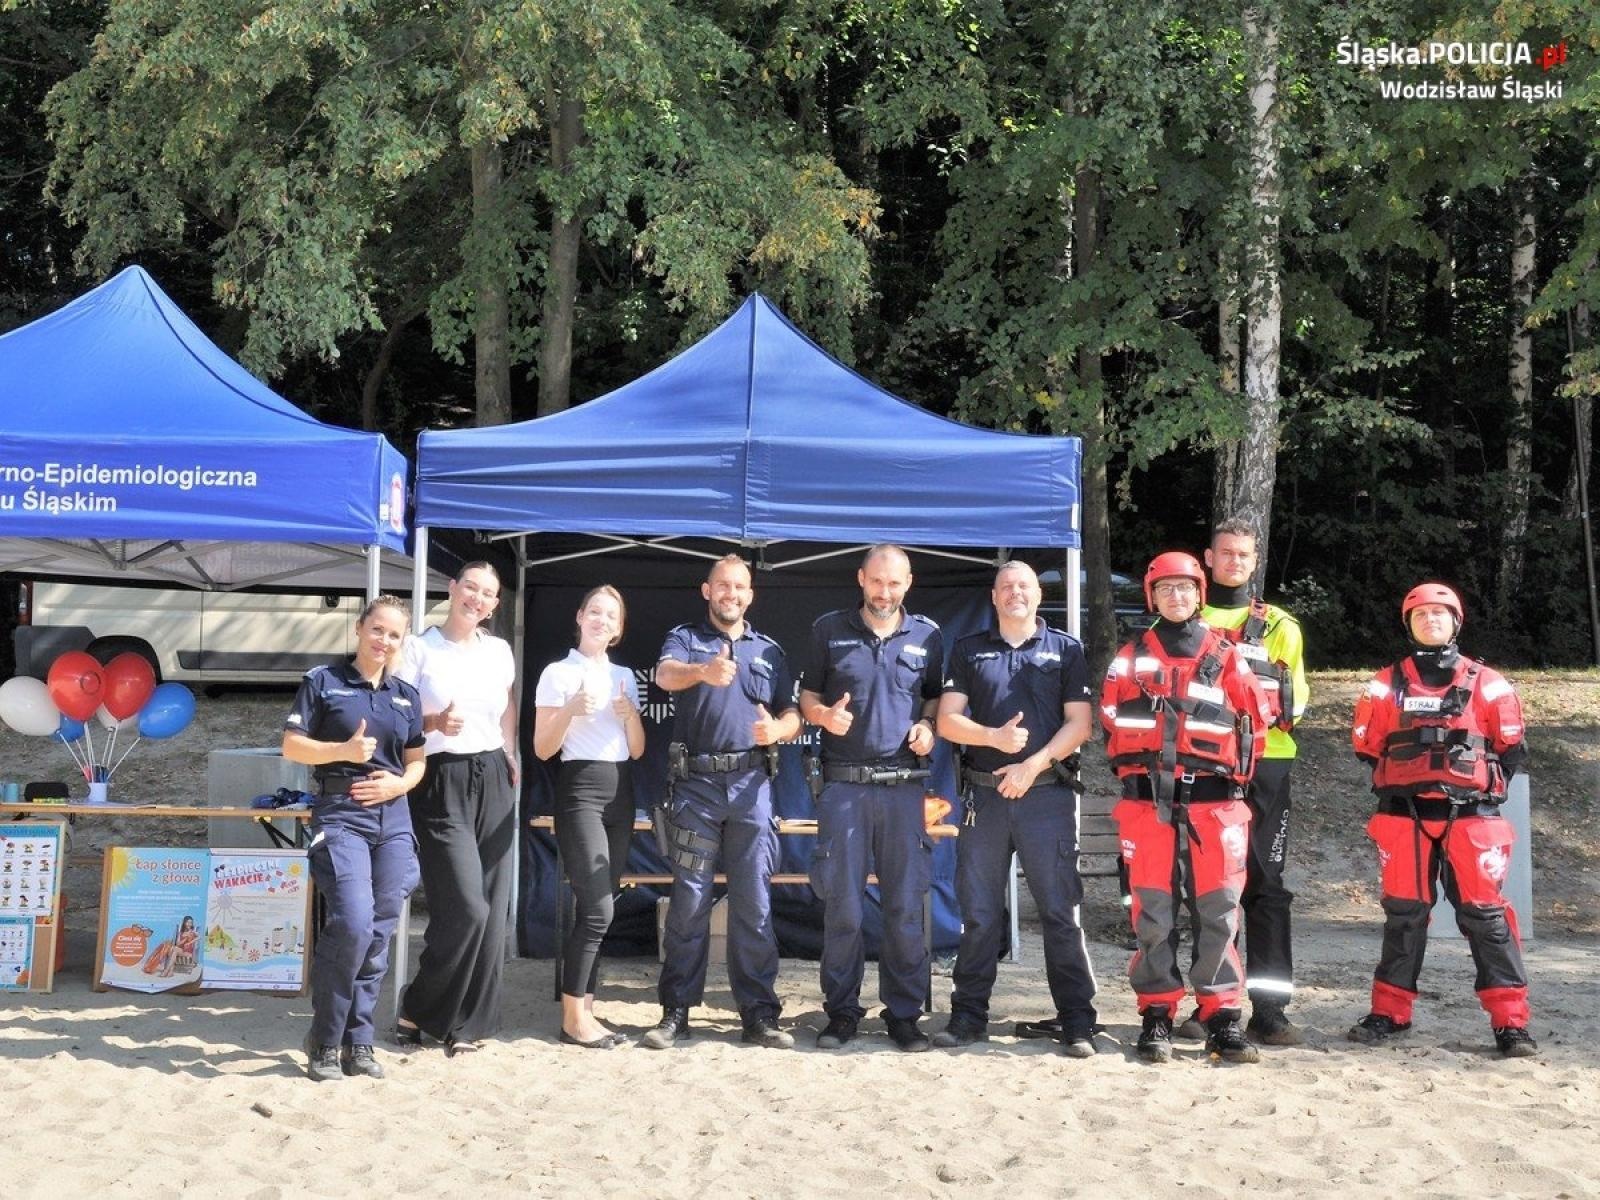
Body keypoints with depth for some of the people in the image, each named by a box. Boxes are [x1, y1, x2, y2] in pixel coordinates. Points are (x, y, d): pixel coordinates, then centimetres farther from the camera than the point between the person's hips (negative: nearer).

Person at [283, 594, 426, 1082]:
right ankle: (324, 1040, -2)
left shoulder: (406, 695, 15)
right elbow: (292, 746, -1)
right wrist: (345, 751, -16)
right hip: (340, 814, -5)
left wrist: (400, 784, -4)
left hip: (393, 818, 5)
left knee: (380, 931, 3)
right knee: (352, 923, -18)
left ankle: (358, 1041, 13)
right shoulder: (323, 681, 2)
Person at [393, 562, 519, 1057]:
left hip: (493, 781, 5)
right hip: (441, 782, -5)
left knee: (492, 910, 2)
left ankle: (468, 1022, 15)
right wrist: (435, 723, -21)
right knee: (466, 908, -13)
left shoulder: (500, 651, 10)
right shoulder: (419, 649, -3)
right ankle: (419, 1011, 7)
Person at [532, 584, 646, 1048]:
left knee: (598, 908, 5)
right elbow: (542, 749, -4)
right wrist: (569, 711, -20)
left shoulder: (624, 676, 15)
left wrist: (630, 716, -6)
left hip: (620, 791, 6)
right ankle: (573, 1018, -5)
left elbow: (638, 750, 13)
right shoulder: (558, 673, -2)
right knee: (597, 909, -12)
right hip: (580, 788, -6)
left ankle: (585, 1010, 9)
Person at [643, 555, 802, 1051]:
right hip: (696, 784, -2)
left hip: (751, 785, 2)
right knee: (689, 900, 0)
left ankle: (759, 1011, 7)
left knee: (754, 901, 2)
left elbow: (792, 716, 14)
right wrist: (703, 670, -38)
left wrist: (777, 729, -11)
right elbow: (665, 674, -16)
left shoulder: (770, 651, 16)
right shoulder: (685, 638, 7)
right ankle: (676, 1010, 7)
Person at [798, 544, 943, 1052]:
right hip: (844, 785, -1)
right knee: (841, 904, 2)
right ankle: (842, 1011, 12)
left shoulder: (927, 636, 10)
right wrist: (825, 715, -10)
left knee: (905, 904, 2)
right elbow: (807, 696, 11)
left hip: (903, 786, 1)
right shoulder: (829, 630, 6)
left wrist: (928, 726, -1)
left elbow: (937, 697, 19)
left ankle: (904, 1013, 12)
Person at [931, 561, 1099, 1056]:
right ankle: (969, 1015, 15)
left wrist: (1034, 764, -12)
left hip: (1047, 793, -2)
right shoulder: (969, 650, 12)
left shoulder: (1065, 648, 8)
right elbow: (947, 720, 5)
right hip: (984, 794, 2)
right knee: (978, 913, 7)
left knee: (1060, 911, -1)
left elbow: (1079, 723, 0)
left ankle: (1077, 1020, 4)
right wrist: (995, 737, -12)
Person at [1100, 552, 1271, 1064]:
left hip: (1215, 798, 0)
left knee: (1218, 911, -2)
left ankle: (1222, 1017, 6)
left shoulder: (1226, 656, 10)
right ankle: (1157, 1016, 8)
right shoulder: (1131, 657, 11)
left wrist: (1237, 773, 9)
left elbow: (1255, 718, 13)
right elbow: (1110, 719, 14)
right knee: (1153, 911, 0)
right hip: (1148, 800, 0)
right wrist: (1134, 770, 9)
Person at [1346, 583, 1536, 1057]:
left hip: (1471, 815, -1)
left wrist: (1484, 785, 6)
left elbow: (1511, 747, 11)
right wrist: (1397, 786, 10)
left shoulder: (1487, 684, 6)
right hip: (1404, 817, 1)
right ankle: (1390, 1013, 15)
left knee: (1485, 914, -4)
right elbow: (1367, 746, 13)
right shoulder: (1387, 685, 8)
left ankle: (1511, 1022, -2)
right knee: (1403, 914, 7)